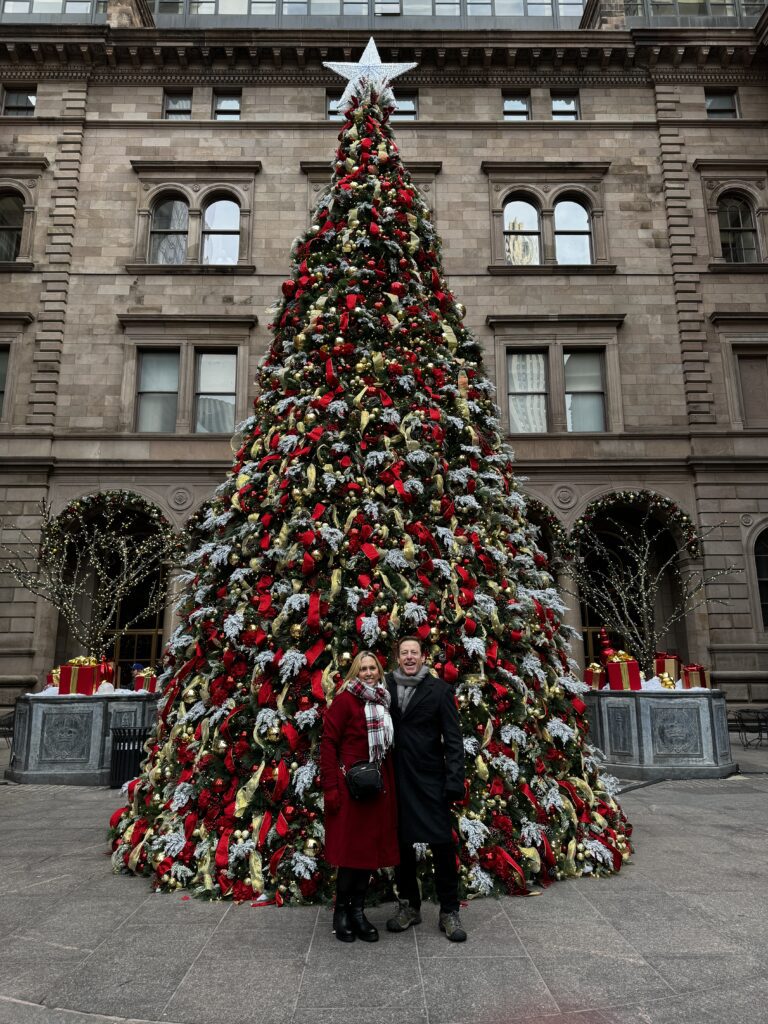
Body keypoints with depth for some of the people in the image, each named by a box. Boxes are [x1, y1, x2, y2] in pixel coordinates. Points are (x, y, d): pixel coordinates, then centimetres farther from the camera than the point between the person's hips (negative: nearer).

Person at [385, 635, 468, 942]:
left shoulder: (438, 689, -2)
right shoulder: (386, 686, 4)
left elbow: (453, 739, -4)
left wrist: (455, 781, -11)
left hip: (430, 780, -2)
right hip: (396, 781, 3)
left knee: (442, 844, 1)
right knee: (401, 844, 12)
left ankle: (449, 911, 17)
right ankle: (408, 906, 29)